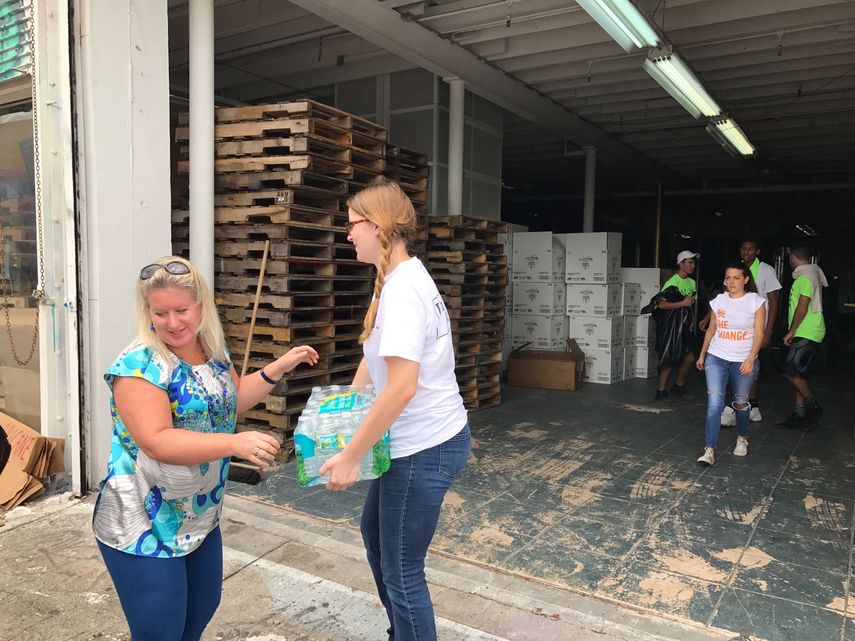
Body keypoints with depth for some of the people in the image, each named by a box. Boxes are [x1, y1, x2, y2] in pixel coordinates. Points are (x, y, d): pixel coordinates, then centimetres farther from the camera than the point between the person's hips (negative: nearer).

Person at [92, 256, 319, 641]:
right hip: (145, 530, -7)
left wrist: (279, 367, 8)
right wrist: (235, 443, -38)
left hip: (201, 518, 8)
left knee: (202, 610, 23)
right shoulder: (140, 364, -21)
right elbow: (156, 442, -29)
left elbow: (232, 399, 18)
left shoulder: (213, 351, 2)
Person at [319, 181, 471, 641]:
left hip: (424, 448, -11)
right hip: (420, 440, 11)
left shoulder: (402, 289, -24)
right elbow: (376, 356, 16)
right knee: (374, 529, 27)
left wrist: (350, 456, -23)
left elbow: (401, 387, -30)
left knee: (401, 571, 5)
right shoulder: (401, 279, 8)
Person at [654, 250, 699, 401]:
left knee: (690, 357, 5)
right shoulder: (672, 283, -15)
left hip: (684, 325, 7)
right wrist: (682, 303, -23)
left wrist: (691, 319, 17)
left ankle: (679, 386, 23)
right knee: (669, 359, -3)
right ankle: (661, 391, 9)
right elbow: (661, 305, -22)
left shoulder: (692, 283, 10)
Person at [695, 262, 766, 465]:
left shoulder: (756, 302, -4)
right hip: (716, 359, 2)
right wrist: (702, 355, 16)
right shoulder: (718, 300, 5)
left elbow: (759, 333, -8)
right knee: (714, 403, -10)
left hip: (743, 362, -1)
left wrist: (750, 359, -19)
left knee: (741, 403, 13)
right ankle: (709, 451, -12)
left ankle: (742, 439, 40)